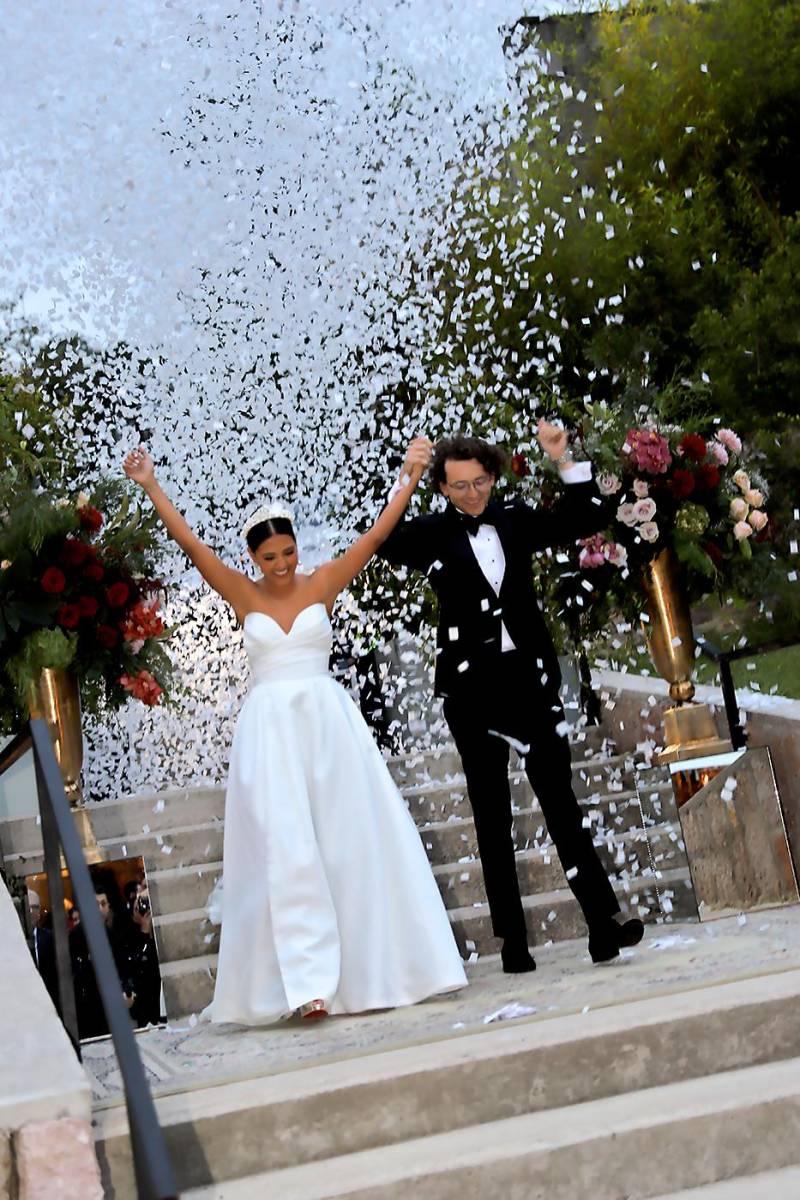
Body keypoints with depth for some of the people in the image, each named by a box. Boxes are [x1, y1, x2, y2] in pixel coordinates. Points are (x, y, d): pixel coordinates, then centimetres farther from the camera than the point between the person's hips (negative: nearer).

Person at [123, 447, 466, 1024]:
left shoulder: (322, 583, 4)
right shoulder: (242, 593, 4)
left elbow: (374, 538, 1)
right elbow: (190, 543, 0)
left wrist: (409, 483, -2)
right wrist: (151, 487, -3)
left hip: (328, 722, 0)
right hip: (270, 729, 0)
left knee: (351, 841, 3)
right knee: (285, 850, -6)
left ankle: (371, 968, 13)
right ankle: (307, 980, -9)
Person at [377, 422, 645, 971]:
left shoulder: (516, 518, 8)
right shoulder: (433, 533, 0)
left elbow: (586, 519, 10)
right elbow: (386, 543, -17)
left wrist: (565, 460, -2)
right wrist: (405, 479, -27)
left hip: (531, 677, 1)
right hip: (472, 686, -1)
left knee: (560, 795, -2)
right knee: (491, 812, 5)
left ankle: (605, 923, -4)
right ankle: (513, 939, 8)